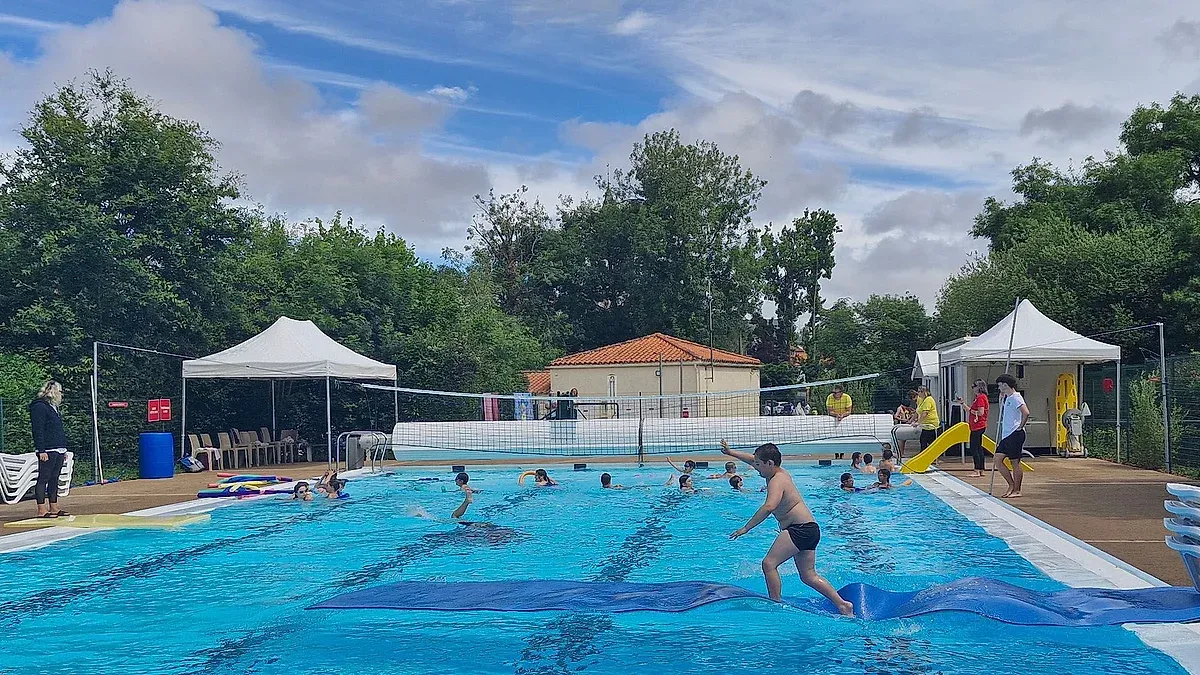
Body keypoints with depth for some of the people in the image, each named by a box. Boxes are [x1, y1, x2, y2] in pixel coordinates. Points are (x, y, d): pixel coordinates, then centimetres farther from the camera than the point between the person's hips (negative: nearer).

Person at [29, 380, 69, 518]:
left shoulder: (53, 408, 20)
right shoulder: (39, 407, -9)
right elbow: (38, 431, -16)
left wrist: (64, 450, 22)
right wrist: (41, 451, -21)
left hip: (58, 451, 9)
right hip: (47, 451, -9)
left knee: (54, 479, 12)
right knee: (43, 479, -6)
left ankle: (54, 508, 16)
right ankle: (42, 510, -6)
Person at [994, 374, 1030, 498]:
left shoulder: (1016, 398, -12)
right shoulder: (1007, 398, 18)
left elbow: (1026, 413, -25)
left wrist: (1020, 427, -16)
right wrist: (1002, 397, 21)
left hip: (1015, 434, -10)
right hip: (1007, 435, 10)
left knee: (1015, 462, -4)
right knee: (997, 460, 5)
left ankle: (1017, 490, 3)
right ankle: (1011, 486, 12)